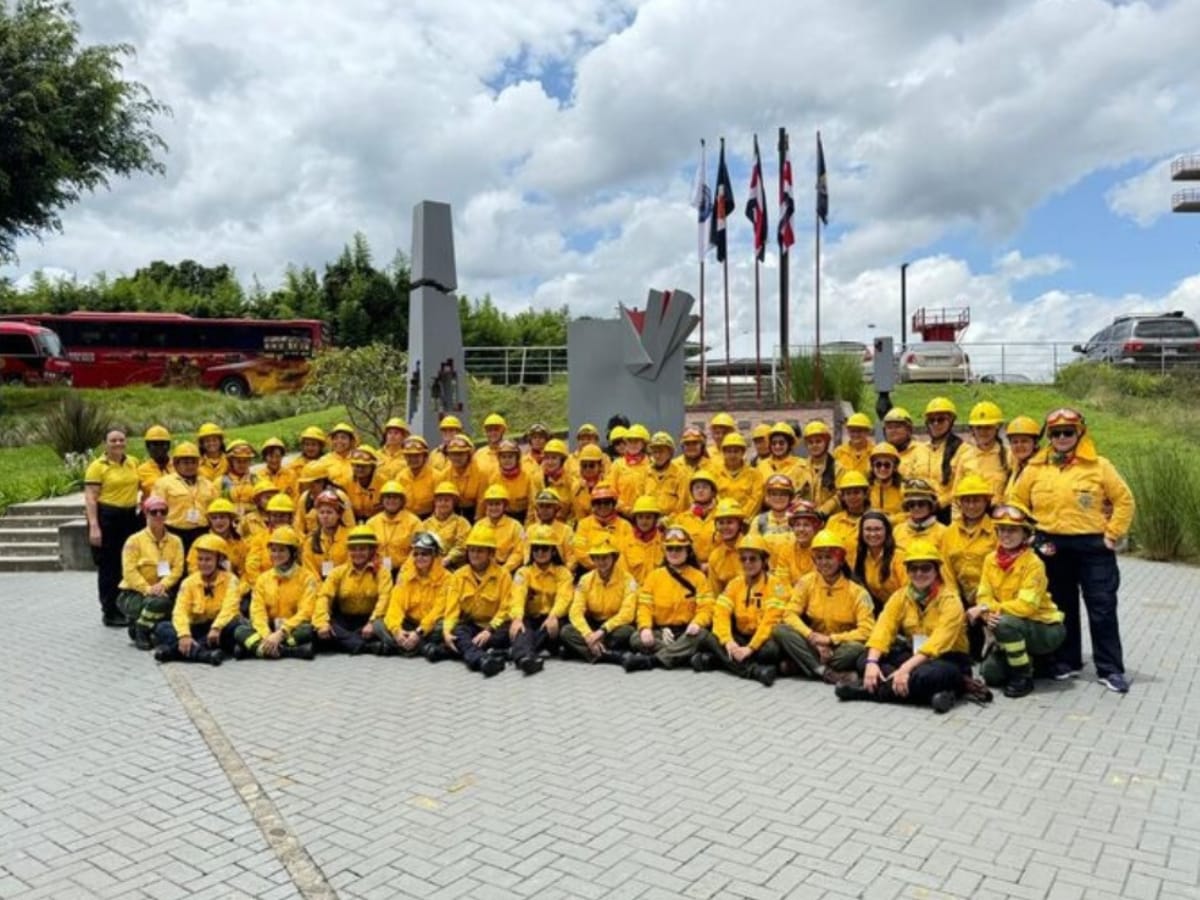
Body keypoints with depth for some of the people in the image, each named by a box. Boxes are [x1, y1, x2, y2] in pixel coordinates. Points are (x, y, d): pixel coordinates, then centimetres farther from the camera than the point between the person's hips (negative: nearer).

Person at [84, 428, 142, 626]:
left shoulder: (134, 462, 9)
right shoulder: (97, 466, -6)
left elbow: (140, 486, 22)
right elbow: (90, 498, -10)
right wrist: (93, 526, -18)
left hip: (131, 517, 5)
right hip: (107, 519, -5)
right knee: (109, 568, 3)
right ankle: (110, 613, 11)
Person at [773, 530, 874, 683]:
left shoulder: (856, 591, -9)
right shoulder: (807, 582, -3)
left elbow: (867, 631, -16)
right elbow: (790, 614, -8)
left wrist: (830, 639, -20)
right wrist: (813, 637, -23)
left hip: (840, 649, -2)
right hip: (813, 645, 3)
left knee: (857, 648, -37)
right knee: (781, 630, -26)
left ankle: (812, 667, -21)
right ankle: (827, 673, -32)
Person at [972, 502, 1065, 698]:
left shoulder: (1033, 563, -21)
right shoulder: (991, 559, -4)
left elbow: (1026, 605, -29)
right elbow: (984, 596, -6)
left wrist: (989, 608, -29)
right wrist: (988, 614, -27)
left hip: (1047, 628, -6)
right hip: (1016, 628, 6)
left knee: (1005, 623, -34)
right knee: (989, 673, -3)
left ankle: (1024, 677, -13)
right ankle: (1032, 660, 23)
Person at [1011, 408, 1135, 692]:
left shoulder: (1099, 466, -3)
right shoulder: (1035, 468, 2)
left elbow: (1124, 501, 1)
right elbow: (1018, 504, 8)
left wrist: (1112, 535, -4)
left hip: (1093, 546, -2)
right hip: (1051, 548, 2)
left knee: (1102, 609, 1)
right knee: (1061, 608, 12)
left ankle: (1110, 669, 11)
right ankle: (1067, 662, 25)